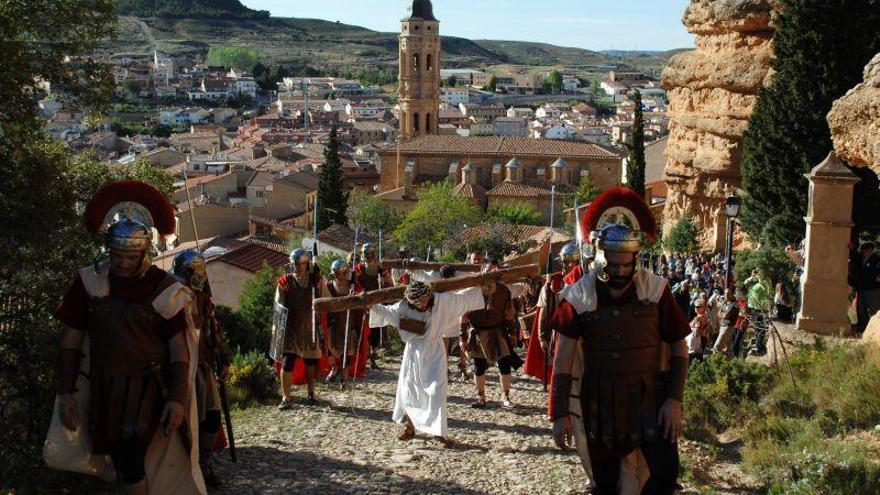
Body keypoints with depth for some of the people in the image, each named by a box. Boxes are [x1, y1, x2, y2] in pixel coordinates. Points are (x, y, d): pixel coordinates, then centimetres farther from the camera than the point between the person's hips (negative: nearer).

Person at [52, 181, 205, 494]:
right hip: (105, 389, 3)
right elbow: (71, 341, 6)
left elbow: (179, 350, -4)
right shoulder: (89, 283, 1)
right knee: (124, 464, 11)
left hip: (148, 387, -3)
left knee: (131, 461, -18)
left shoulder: (164, 289, -5)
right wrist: (66, 392, 1)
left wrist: (178, 399, -12)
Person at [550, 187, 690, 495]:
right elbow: (563, 361, -4)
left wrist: (674, 400, -10)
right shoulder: (579, 296, -8)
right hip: (599, 405, 1)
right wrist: (560, 413, -6)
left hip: (650, 400, 0)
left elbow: (679, 349, -1)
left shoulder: (656, 290, -8)